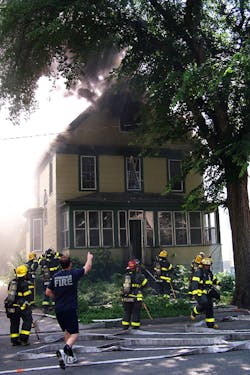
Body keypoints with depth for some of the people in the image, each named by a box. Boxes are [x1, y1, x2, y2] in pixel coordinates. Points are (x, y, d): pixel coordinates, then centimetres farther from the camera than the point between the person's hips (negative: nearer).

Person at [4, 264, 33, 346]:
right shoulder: (25, 284, -13)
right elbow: (28, 297, -12)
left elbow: (10, 294, 14)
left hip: (10, 306, 7)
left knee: (14, 323, 16)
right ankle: (23, 339, 3)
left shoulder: (11, 282, 8)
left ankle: (14, 341, 20)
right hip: (21, 306, -6)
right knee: (27, 320, 8)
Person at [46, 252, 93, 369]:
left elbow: (48, 292, 8)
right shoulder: (74, 274, -10)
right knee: (74, 333, 0)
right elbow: (87, 268, 7)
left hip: (58, 309, 5)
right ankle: (64, 350, -25)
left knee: (67, 331, 21)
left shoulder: (55, 276, 1)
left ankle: (70, 356, 28)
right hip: (70, 309, -5)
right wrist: (89, 258, 25)